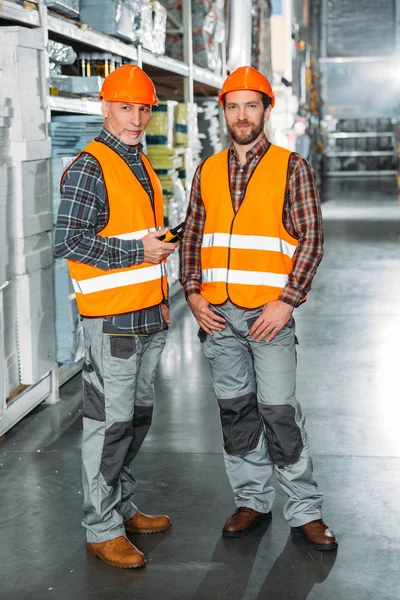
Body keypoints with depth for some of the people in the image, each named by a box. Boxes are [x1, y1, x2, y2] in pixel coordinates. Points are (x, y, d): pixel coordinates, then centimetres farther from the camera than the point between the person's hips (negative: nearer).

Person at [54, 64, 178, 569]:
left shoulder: (141, 165, 16)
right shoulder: (89, 168, -12)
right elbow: (67, 242, -19)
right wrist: (138, 252, -18)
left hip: (148, 317, 9)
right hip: (112, 319, -9)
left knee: (137, 416, 16)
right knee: (109, 423, -3)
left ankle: (123, 508, 30)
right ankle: (101, 531, 8)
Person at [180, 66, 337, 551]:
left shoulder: (292, 167, 0)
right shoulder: (208, 171, 11)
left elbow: (311, 239, -4)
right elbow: (191, 238, 15)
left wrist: (286, 302, -12)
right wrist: (194, 294, 2)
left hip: (269, 312, -4)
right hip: (218, 314, 4)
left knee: (279, 411, -4)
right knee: (235, 409, 11)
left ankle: (305, 510, 10)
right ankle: (251, 500, 25)